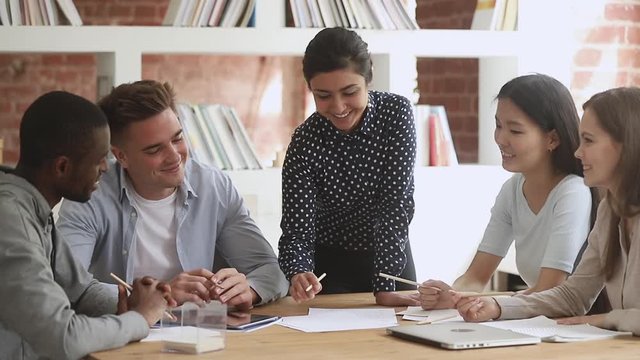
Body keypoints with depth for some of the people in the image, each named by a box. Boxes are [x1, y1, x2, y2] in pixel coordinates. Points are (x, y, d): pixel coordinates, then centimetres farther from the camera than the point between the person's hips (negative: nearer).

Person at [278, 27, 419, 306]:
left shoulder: (397, 113, -18)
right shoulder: (306, 142, -19)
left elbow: (394, 204, -21)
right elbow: (297, 230, -21)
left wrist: (384, 288, -28)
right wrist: (299, 276, -43)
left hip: (392, 258, 1)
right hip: (330, 266, -1)